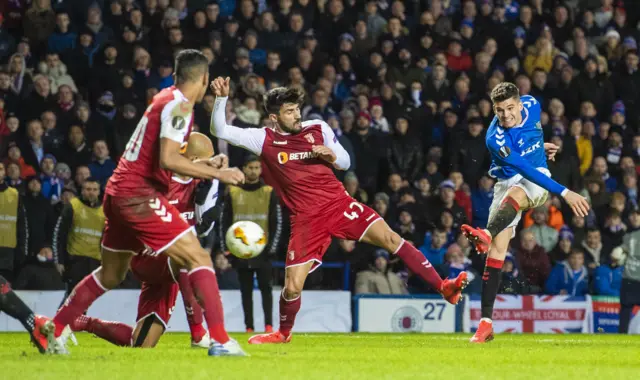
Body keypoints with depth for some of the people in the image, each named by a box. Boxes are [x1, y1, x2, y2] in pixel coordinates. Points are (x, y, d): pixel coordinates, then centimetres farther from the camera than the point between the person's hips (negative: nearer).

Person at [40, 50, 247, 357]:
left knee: (111, 274, 24)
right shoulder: (179, 105, -12)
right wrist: (217, 173, -19)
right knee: (199, 259, -11)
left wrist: (202, 166, 23)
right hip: (139, 194, -9)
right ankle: (220, 341, -20)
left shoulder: (165, 99, 14)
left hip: (119, 191, 9)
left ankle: (55, 329, 32)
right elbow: (168, 160, -24)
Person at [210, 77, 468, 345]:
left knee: (390, 239, -17)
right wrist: (221, 99, -18)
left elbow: (345, 162, 14)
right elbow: (220, 131, -4)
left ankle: (444, 288, -17)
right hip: (306, 219, -1)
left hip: (339, 203, 1)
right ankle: (283, 333, 25)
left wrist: (332, 156, -9)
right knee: (292, 287, -6)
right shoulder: (264, 139, 0)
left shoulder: (317, 128, 5)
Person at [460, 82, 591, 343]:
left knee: (514, 195, -36)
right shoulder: (495, 140, -24)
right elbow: (524, 169, -32)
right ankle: (486, 322, -12)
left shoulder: (532, 105, -7)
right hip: (508, 181, -2)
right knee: (496, 250, -13)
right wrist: (564, 193, -38)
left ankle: (486, 235, -67)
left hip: (538, 178, 2)